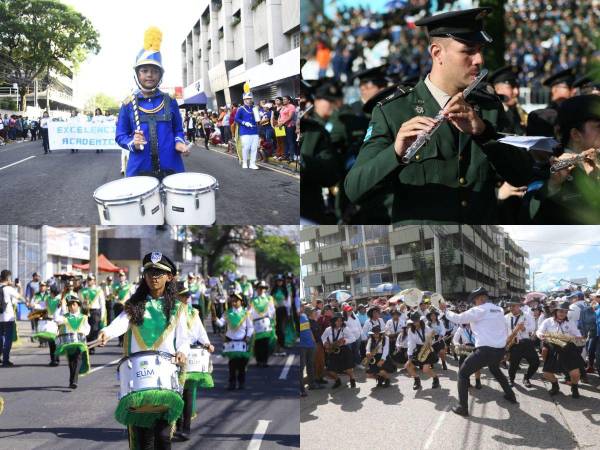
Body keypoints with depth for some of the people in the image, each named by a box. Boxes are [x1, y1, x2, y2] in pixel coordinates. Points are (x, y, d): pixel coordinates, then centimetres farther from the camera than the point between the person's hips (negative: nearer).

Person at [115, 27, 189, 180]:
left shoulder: (170, 102, 6)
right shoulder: (128, 104, 3)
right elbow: (120, 135, 8)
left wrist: (179, 142, -6)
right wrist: (132, 143, -13)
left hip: (170, 168, 1)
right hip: (140, 170, -1)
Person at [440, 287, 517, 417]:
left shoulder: (479, 310, -10)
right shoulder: (499, 310, 13)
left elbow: (457, 318, -6)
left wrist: (445, 310, 8)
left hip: (485, 350, -8)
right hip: (501, 349, 8)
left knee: (463, 374, 6)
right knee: (495, 369, 39)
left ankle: (463, 408, 0)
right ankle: (510, 395, 45)